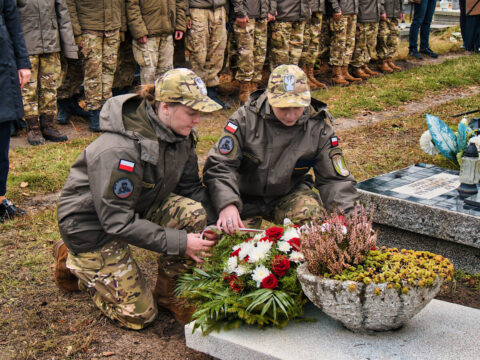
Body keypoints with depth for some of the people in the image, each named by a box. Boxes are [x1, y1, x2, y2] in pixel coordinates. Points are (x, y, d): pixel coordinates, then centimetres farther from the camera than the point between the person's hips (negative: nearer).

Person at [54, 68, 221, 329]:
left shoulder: (179, 134, -9)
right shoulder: (118, 150, -34)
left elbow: (190, 187, 2)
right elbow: (117, 221, -32)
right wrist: (179, 242, -32)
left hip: (140, 206, 7)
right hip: (92, 223, -7)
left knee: (193, 212, -22)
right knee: (139, 314, -3)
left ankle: (169, 293, -1)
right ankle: (73, 260, 16)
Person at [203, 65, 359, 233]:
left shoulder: (319, 127, -10)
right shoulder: (245, 118, -16)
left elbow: (334, 179, -3)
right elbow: (219, 167, -16)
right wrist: (227, 204, -34)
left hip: (290, 195, 1)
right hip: (246, 195, 0)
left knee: (310, 214, -29)